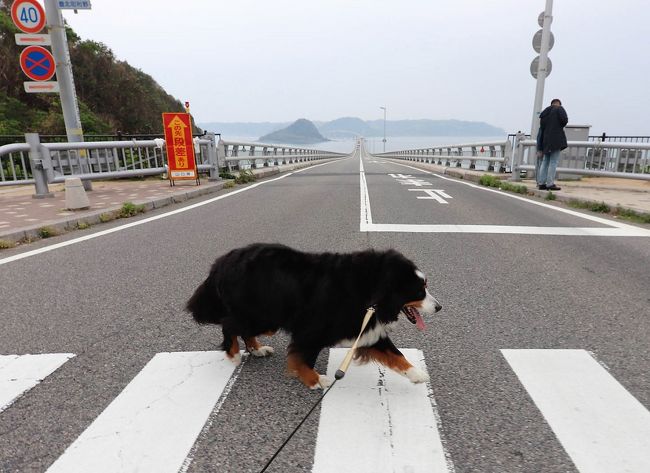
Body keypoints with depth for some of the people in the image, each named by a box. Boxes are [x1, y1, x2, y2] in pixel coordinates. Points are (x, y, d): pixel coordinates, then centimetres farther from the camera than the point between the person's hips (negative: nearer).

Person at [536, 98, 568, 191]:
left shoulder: (545, 112, 20)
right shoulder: (559, 109, 1)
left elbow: (541, 129, 18)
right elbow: (564, 119, -16)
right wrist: (561, 126, 8)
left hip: (546, 140, 6)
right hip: (556, 139, -6)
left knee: (545, 162, 8)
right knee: (553, 162, -8)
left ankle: (541, 183, 5)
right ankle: (550, 184, -11)